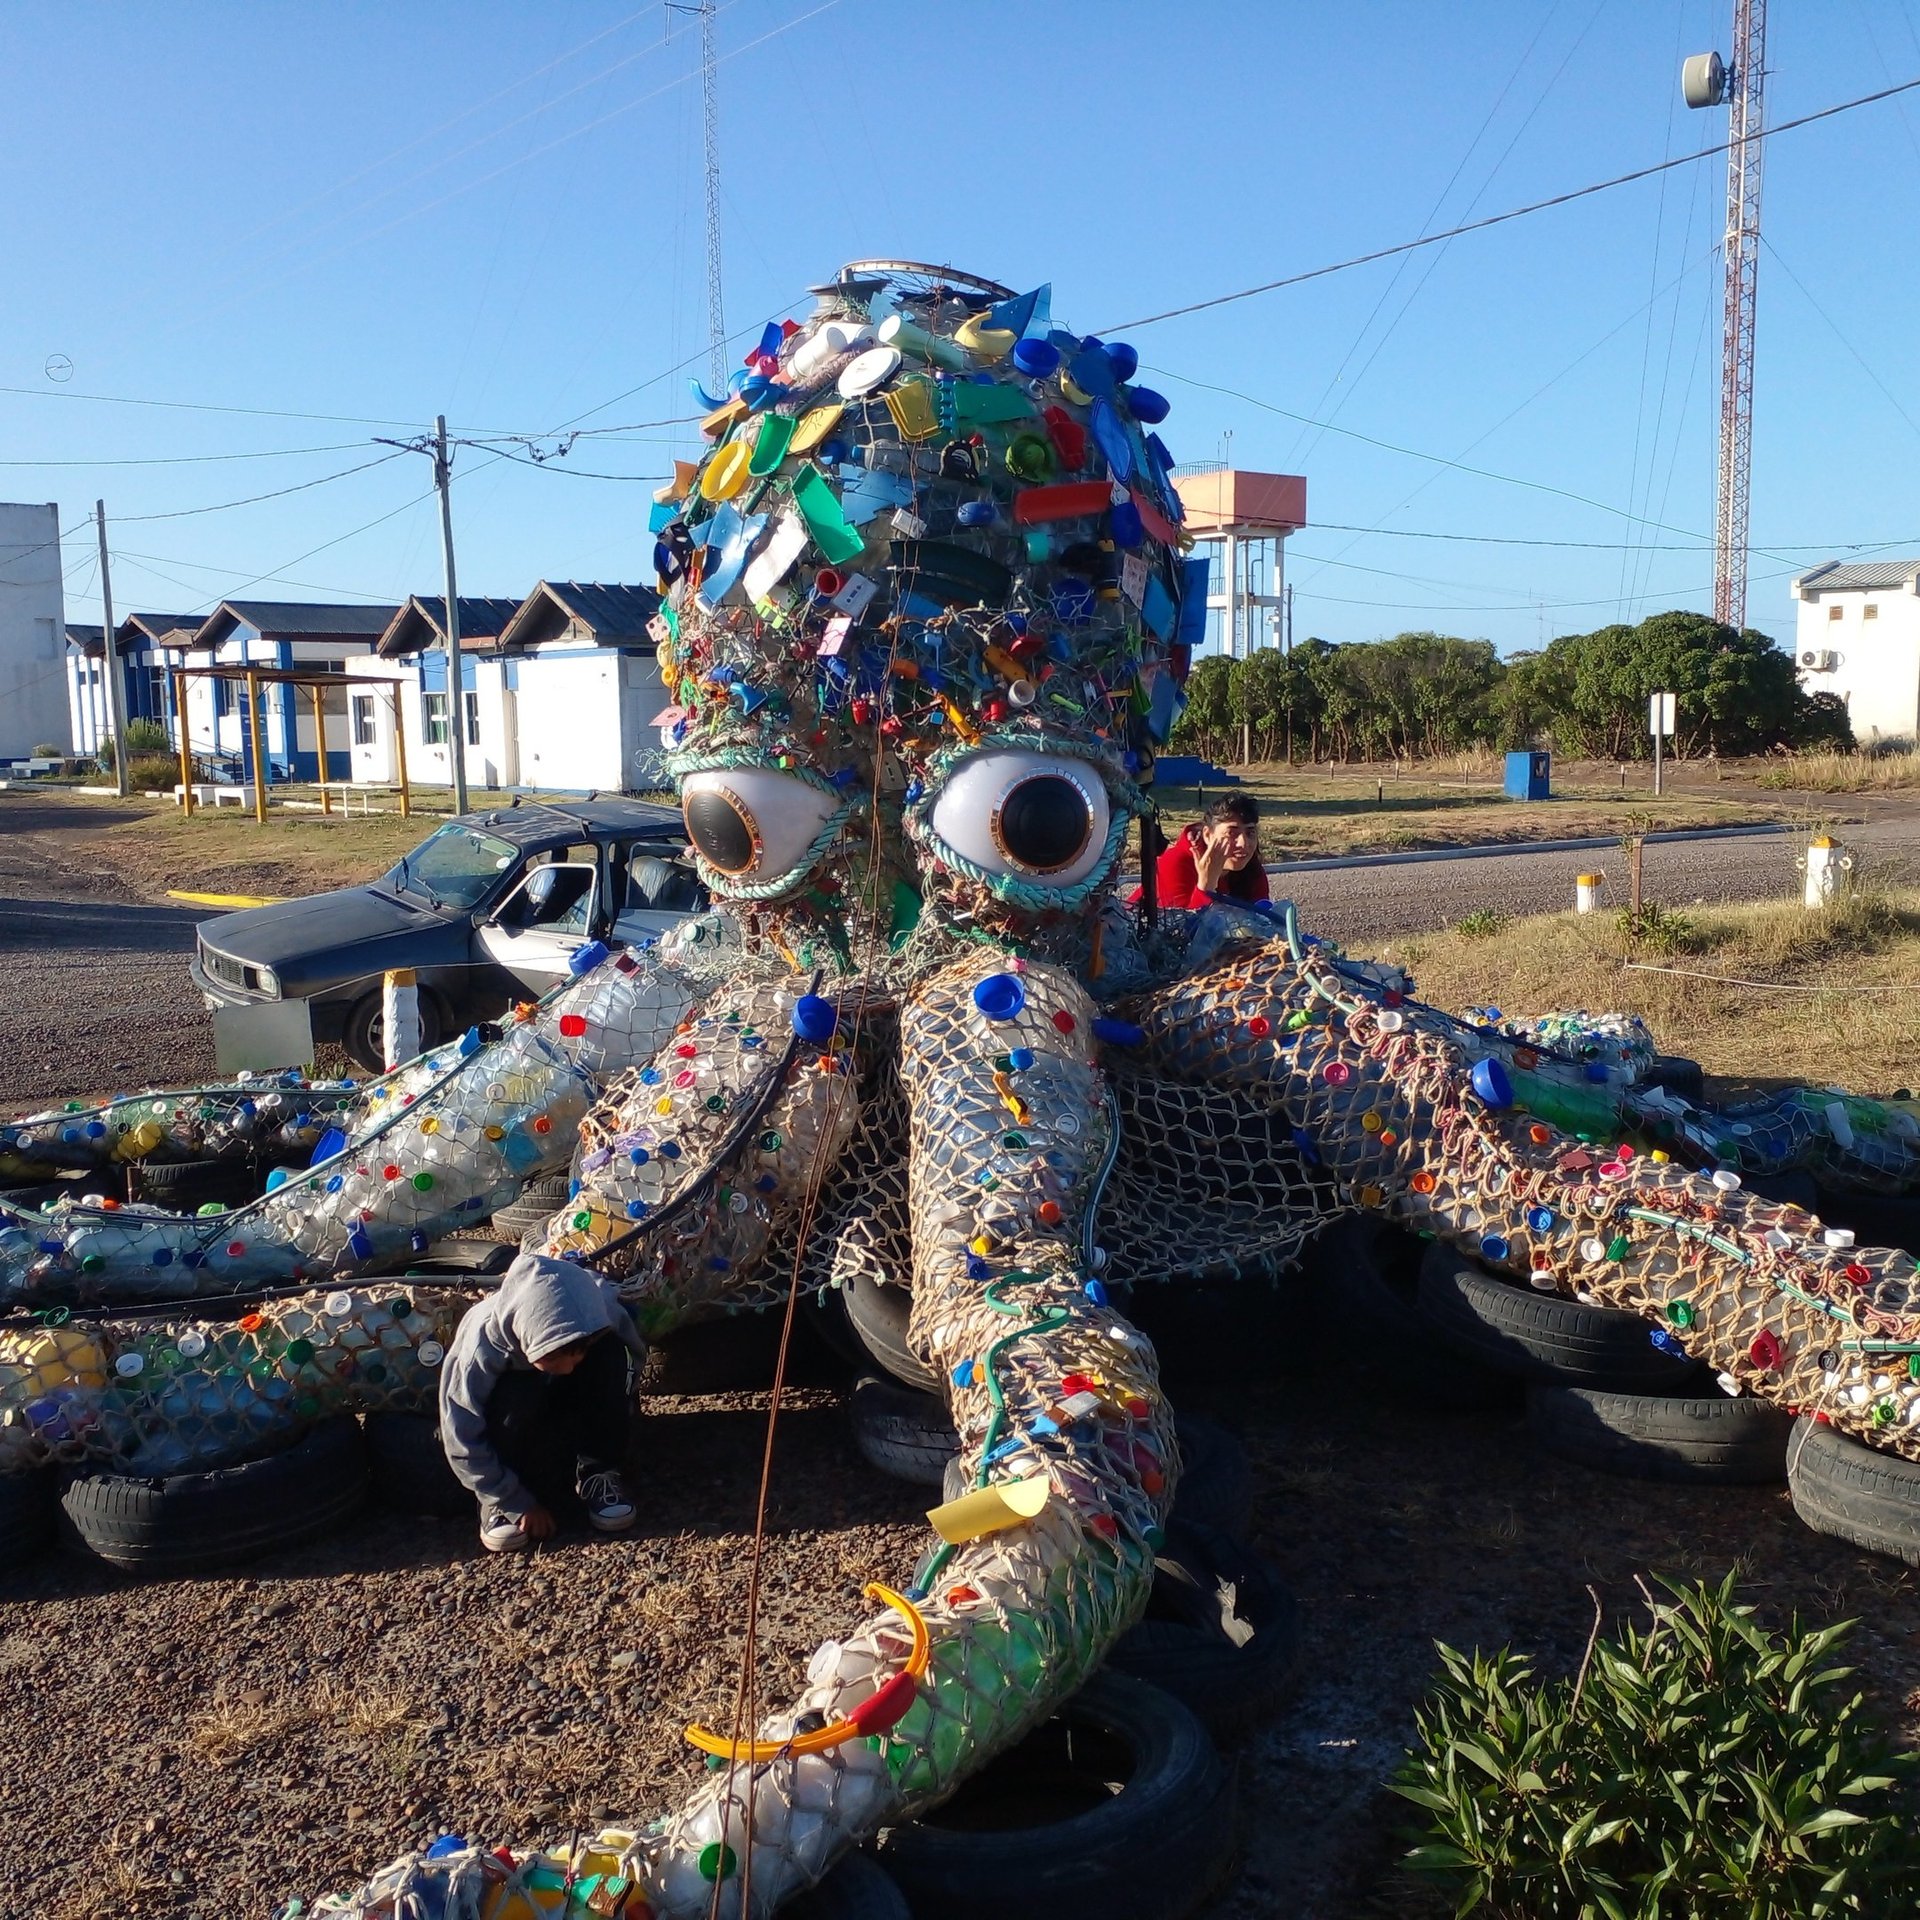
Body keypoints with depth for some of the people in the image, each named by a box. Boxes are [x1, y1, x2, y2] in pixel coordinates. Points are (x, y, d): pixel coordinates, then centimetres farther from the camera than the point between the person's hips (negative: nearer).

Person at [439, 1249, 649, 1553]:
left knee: (611, 1352, -28)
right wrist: (519, 1505, -26)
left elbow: (636, 1358, -12)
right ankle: (500, 1502, -14)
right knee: (519, 1393, -36)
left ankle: (597, 1475, -13)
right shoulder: (481, 1344, -37)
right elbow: (463, 1442, -29)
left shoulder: (599, 1311, -31)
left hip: (569, 1415, 2)